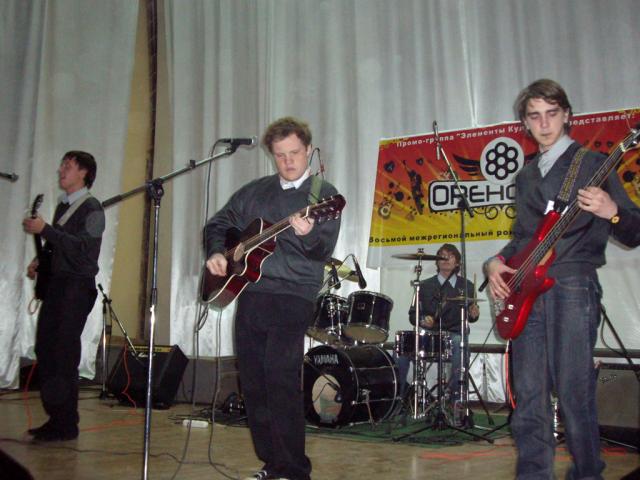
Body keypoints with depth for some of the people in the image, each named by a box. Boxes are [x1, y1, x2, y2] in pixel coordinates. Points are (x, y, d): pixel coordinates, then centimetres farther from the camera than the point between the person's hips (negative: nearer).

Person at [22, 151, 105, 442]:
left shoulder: (91, 208, -7)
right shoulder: (63, 206, 18)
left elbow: (82, 247, -21)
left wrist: (44, 230, -21)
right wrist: (40, 261, 8)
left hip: (77, 287, -8)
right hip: (55, 284, 8)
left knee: (63, 355, -8)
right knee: (44, 350, 6)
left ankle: (66, 425, 0)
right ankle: (56, 418, 16)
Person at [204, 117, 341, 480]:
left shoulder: (323, 193, 0)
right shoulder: (255, 191, 17)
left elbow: (325, 249, -12)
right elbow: (219, 223, 23)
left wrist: (308, 235, -33)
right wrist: (216, 252, 5)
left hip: (292, 297, -6)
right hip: (249, 294, 6)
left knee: (281, 380, -14)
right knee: (253, 383, 8)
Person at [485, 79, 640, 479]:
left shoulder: (592, 164, 3)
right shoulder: (527, 176, 21)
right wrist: (498, 261, 9)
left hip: (572, 285, -6)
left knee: (573, 391, -7)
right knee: (528, 395, 4)